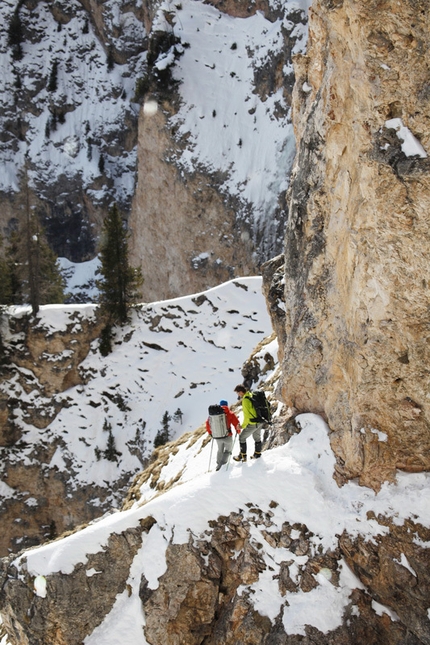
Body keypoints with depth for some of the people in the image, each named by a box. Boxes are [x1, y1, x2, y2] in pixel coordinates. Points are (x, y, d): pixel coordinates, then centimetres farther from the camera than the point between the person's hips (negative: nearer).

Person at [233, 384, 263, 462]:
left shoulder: (245, 400, -21)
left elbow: (247, 415, -23)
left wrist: (243, 426, -11)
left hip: (253, 423, -8)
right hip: (260, 422, 8)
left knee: (242, 437, 8)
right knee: (257, 437, 25)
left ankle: (242, 456, 14)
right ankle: (257, 454, 37)